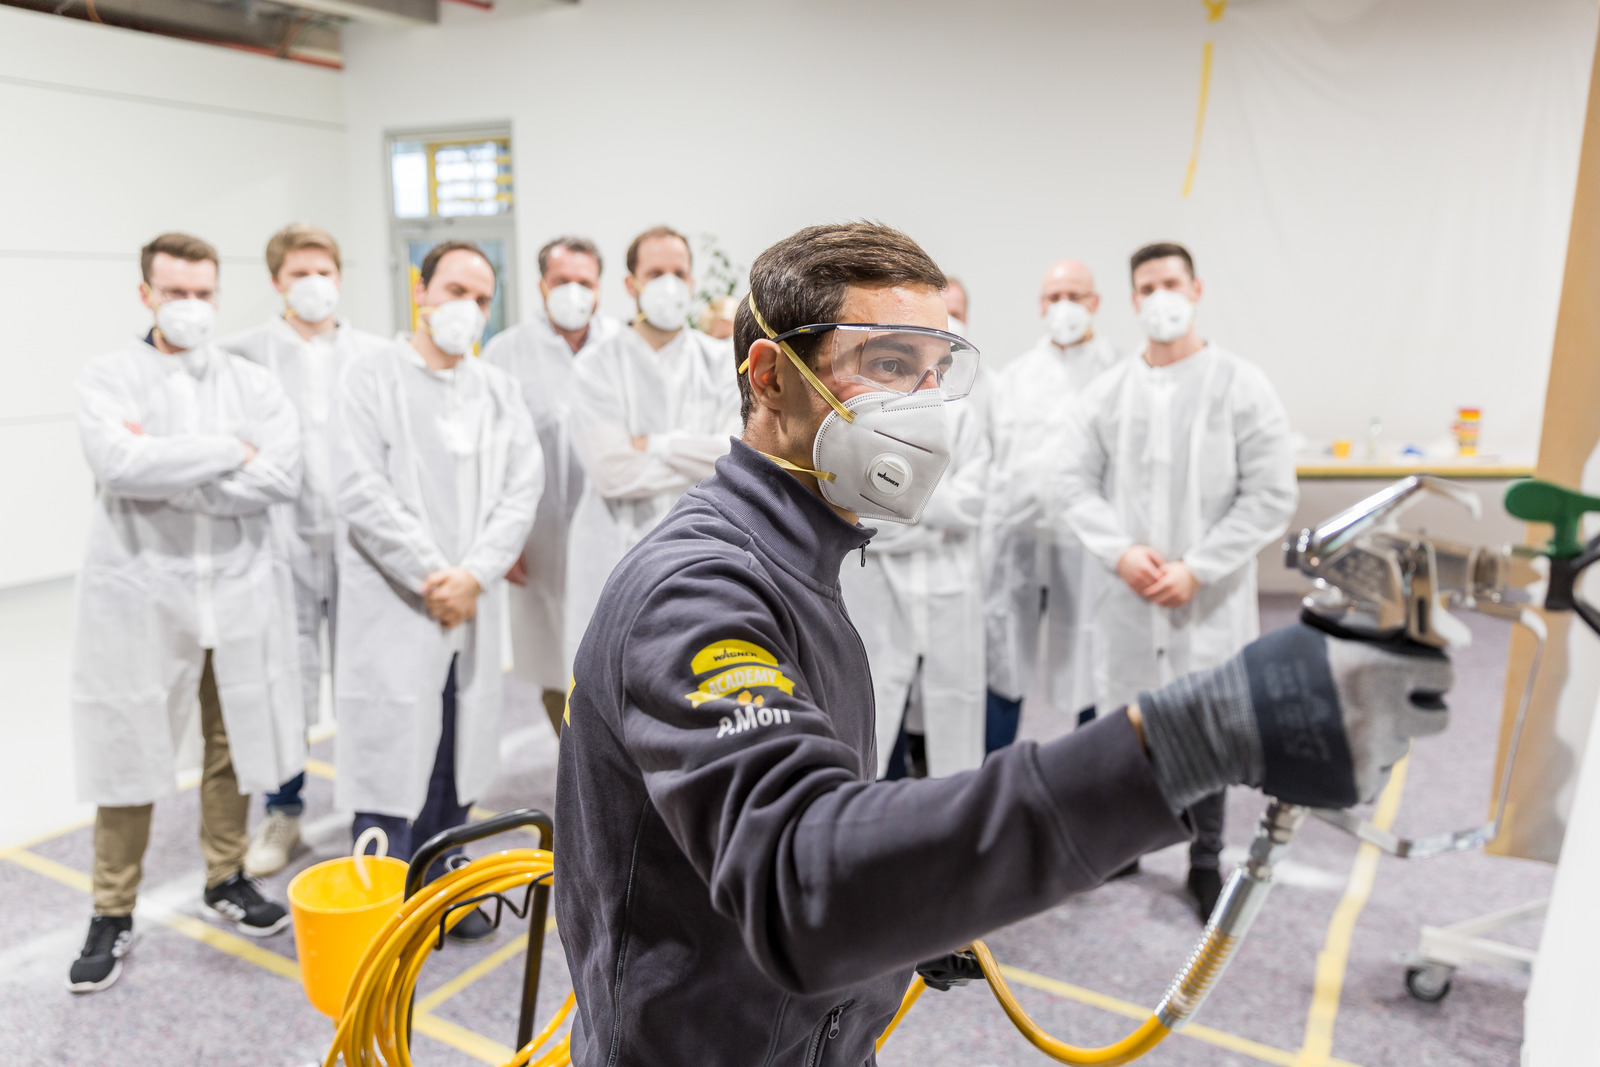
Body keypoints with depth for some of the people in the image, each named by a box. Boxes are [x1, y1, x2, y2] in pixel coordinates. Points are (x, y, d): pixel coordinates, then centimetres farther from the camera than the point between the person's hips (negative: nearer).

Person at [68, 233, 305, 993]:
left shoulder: (253, 382, 4)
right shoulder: (110, 375, 0)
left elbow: (283, 475, -12)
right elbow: (117, 462, -19)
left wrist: (168, 473, -14)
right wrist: (230, 451, -14)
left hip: (239, 590, 2)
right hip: (141, 592, -2)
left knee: (232, 745, 12)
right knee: (128, 750, 6)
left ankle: (226, 879, 31)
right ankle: (113, 914, 22)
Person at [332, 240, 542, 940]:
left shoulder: (498, 390, 12)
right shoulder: (374, 375, -1)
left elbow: (523, 488, 2)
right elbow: (360, 488, -10)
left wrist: (474, 574, -11)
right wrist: (431, 575, -13)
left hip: (471, 602, 4)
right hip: (393, 602, -4)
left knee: (458, 749, 12)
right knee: (389, 748, -1)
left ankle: (444, 878, 28)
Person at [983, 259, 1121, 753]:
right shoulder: (1015, 374, 13)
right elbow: (995, 456, 12)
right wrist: (987, 534, 6)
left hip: (1085, 540, -3)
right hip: (1016, 537, 4)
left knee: (1092, 666, 7)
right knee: (1002, 662, 8)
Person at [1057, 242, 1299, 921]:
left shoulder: (1242, 387, -3)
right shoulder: (1106, 392, 4)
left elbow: (1271, 497, -7)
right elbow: (1078, 483, 3)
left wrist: (1197, 570, -13)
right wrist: (1121, 552, -13)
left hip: (1210, 600, -2)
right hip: (1126, 597, 2)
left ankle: (1206, 862, 30)